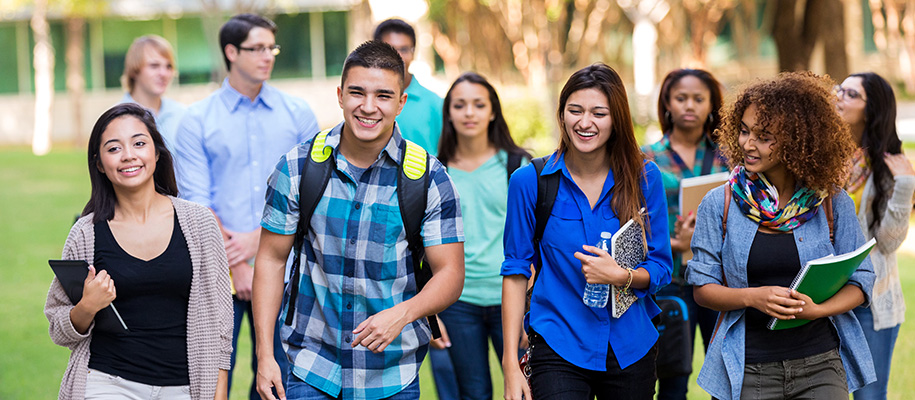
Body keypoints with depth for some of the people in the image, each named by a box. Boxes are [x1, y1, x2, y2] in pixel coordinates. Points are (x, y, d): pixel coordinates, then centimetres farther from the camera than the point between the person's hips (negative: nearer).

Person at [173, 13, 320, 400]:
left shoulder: (298, 114, 7)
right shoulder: (197, 120, 2)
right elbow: (195, 201, -3)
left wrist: (257, 239, -8)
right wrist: (235, 264, -9)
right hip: (218, 273, -2)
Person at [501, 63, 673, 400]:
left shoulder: (645, 177, 1)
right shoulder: (530, 181, -4)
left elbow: (661, 268, 5)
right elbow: (516, 272, -2)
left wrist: (622, 276, -18)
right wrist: (510, 363, -6)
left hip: (632, 347, 3)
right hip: (559, 347, -2)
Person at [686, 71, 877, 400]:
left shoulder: (832, 203, 1)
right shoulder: (719, 204, 2)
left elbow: (859, 281, 3)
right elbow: (702, 287, 1)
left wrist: (818, 309, -16)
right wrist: (752, 297, -18)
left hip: (820, 365, 0)